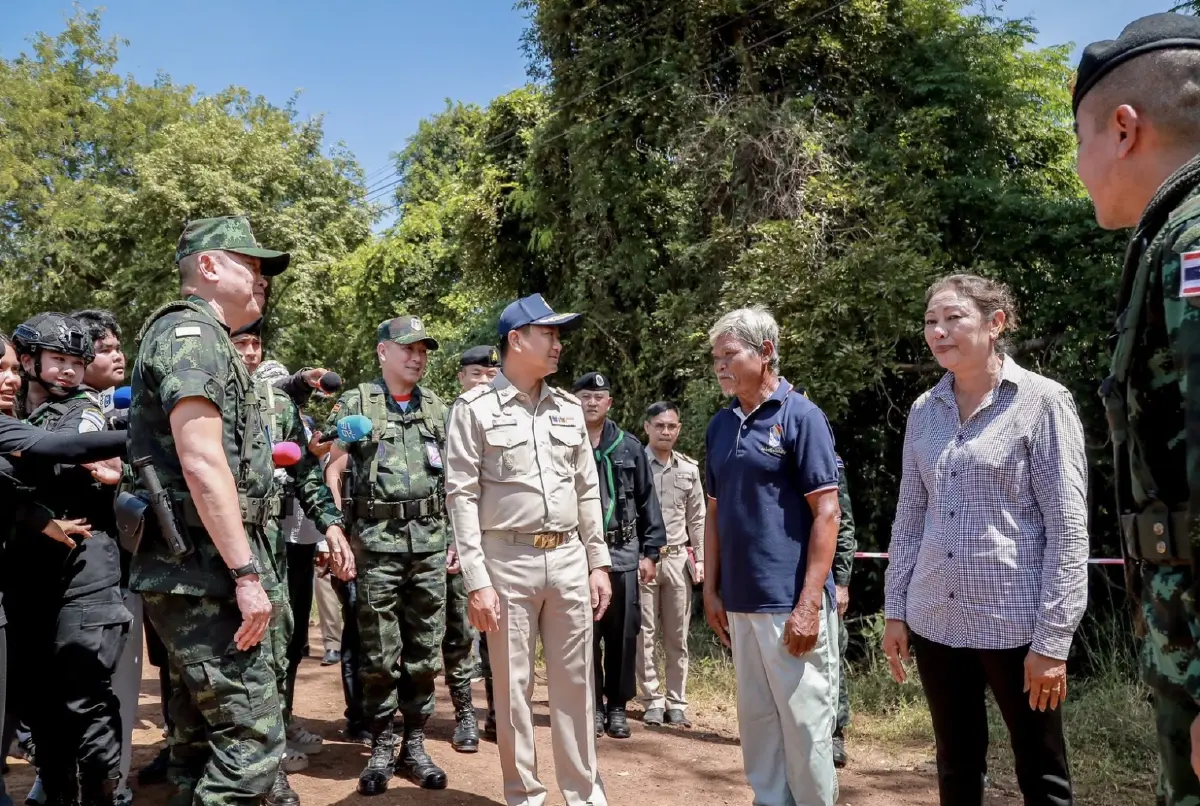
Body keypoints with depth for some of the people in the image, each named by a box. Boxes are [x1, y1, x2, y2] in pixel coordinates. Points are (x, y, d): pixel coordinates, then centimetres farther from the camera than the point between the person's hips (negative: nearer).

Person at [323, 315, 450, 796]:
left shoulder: (437, 409, 12)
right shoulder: (355, 404, 1)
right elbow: (332, 470, 0)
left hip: (430, 542, 4)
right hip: (377, 542, -3)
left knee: (424, 652, 8)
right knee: (379, 654, 3)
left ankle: (414, 746, 20)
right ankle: (381, 749, 17)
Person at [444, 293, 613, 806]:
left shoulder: (569, 409, 10)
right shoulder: (475, 409, -4)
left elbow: (587, 490, 13)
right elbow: (462, 497, -8)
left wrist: (599, 562, 9)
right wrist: (476, 580, -14)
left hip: (568, 559, 4)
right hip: (508, 561, -4)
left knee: (575, 683, 10)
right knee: (513, 685, 6)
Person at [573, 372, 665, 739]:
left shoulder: (630, 447, 7)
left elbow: (647, 502, 8)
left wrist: (650, 552, 3)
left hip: (624, 553, 2)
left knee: (623, 634, 6)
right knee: (586, 633, 6)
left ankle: (617, 705, 20)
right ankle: (592, 705, 20)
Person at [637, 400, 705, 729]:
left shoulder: (689, 468, 9)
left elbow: (697, 518, 12)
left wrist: (699, 558, 6)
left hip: (678, 559, 3)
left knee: (677, 637, 8)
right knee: (644, 635, 3)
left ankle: (677, 702, 17)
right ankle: (653, 701, 13)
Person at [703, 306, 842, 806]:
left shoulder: (800, 416, -8)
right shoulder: (720, 425, 9)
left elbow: (826, 513, -12)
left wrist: (809, 603, -17)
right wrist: (711, 591, 9)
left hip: (791, 602, -6)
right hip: (741, 602, 6)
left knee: (805, 723, 3)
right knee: (757, 723, 15)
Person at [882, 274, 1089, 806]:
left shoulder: (1042, 402, -7)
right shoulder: (924, 411, 7)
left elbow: (1068, 528, -10)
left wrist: (1052, 638, -13)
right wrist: (895, 609, 9)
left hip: (1015, 622, -4)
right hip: (935, 621, 5)